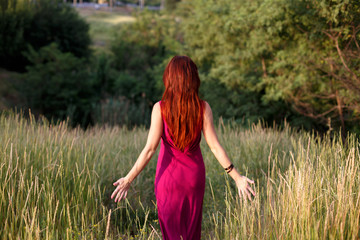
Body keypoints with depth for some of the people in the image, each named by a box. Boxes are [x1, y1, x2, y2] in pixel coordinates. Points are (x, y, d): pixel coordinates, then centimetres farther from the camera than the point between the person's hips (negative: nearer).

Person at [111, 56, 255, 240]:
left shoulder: (160, 108, -15)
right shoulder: (203, 108, -10)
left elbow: (150, 148, -18)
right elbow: (214, 146, -12)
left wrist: (128, 179, -11)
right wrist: (237, 177, -6)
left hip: (169, 176, -2)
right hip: (194, 176, 2)